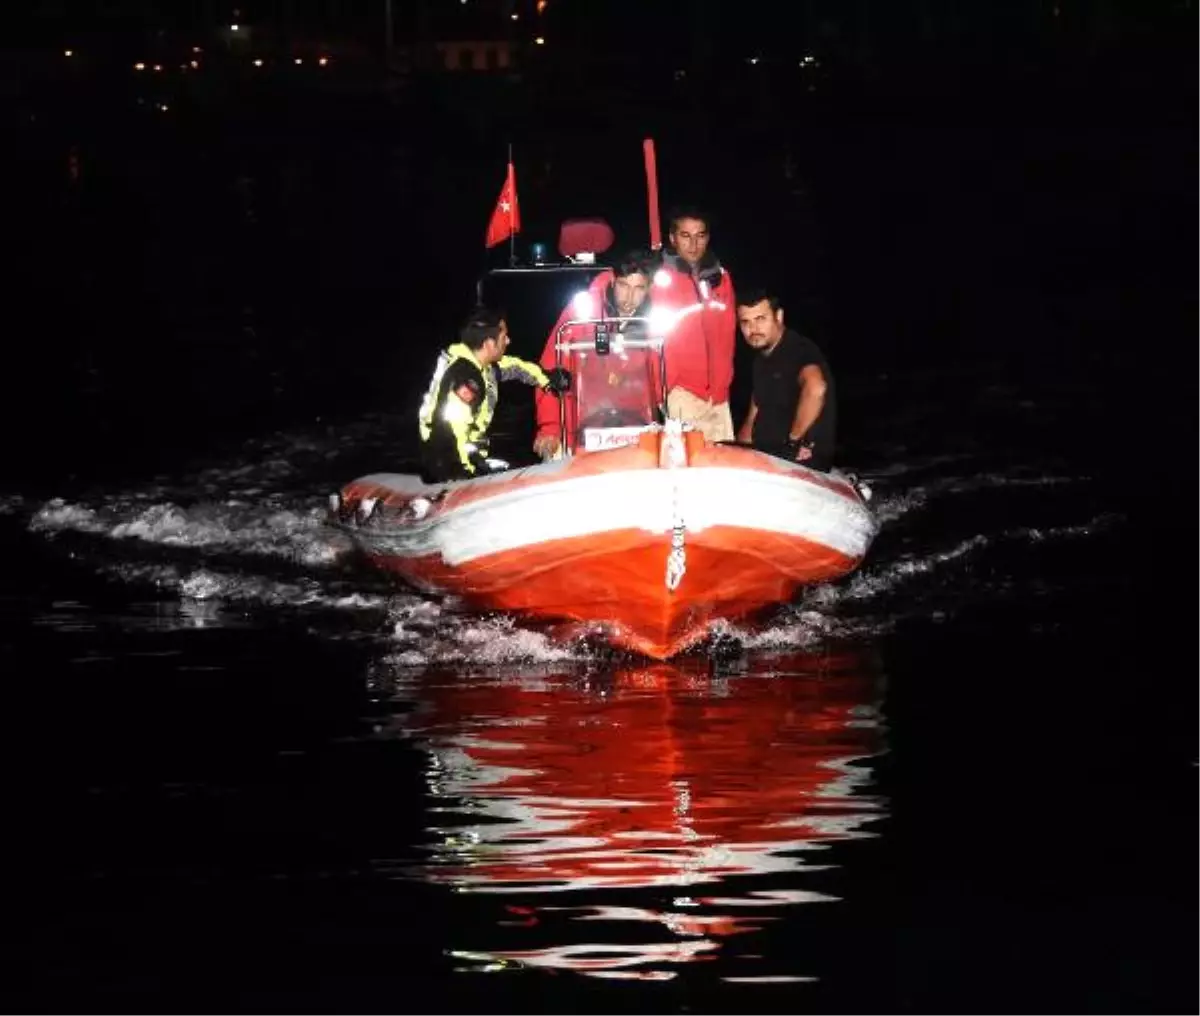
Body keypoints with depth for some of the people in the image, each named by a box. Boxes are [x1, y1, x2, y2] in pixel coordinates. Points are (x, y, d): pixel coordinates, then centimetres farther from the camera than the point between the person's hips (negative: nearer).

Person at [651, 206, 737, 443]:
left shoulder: (720, 277, 13)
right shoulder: (663, 279, -1)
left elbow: (727, 333, 12)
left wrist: (721, 385, 3)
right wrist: (667, 392, -9)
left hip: (718, 396, 4)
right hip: (682, 395, -4)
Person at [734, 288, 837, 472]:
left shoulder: (799, 350, -13)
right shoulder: (762, 360, 16)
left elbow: (815, 389, -35)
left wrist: (794, 439, -25)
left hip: (802, 463, -9)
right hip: (765, 457, 9)